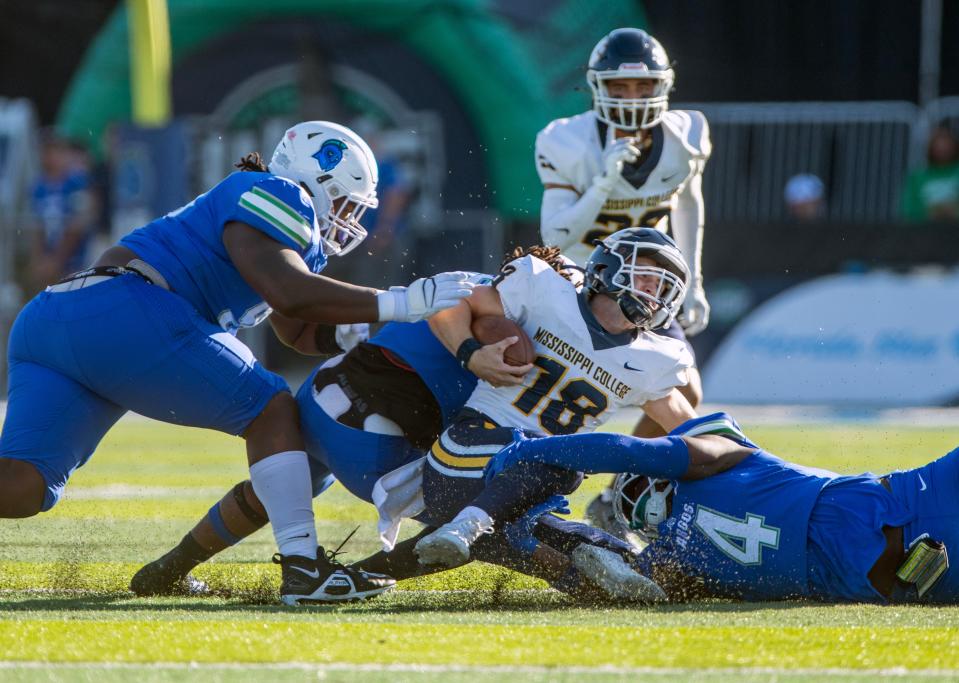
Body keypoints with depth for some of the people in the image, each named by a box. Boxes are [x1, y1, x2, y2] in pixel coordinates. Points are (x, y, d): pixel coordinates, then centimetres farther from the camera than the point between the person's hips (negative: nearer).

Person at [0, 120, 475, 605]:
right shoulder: (280, 197, 3)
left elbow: (300, 332, 36)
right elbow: (289, 295, -13)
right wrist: (399, 304, -10)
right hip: (121, 312, -9)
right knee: (271, 411, 2)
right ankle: (303, 569, -5)